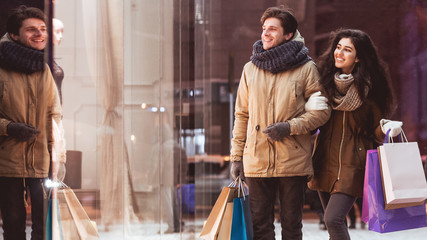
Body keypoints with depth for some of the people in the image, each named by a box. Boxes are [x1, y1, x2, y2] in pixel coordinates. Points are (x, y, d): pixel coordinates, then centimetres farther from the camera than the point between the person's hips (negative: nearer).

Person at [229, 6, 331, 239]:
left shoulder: (306, 68, 1)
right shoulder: (251, 68, 10)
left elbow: (322, 111, -1)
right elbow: (242, 115, 13)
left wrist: (289, 127, -14)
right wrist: (236, 156, 9)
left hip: (293, 161, -2)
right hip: (256, 160, 2)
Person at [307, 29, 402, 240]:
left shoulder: (368, 88, -4)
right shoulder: (325, 80, 6)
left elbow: (374, 129, 1)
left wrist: (386, 128, -20)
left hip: (353, 165, -5)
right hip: (325, 162, 5)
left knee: (333, 219, -17)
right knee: (336, 223, 10)